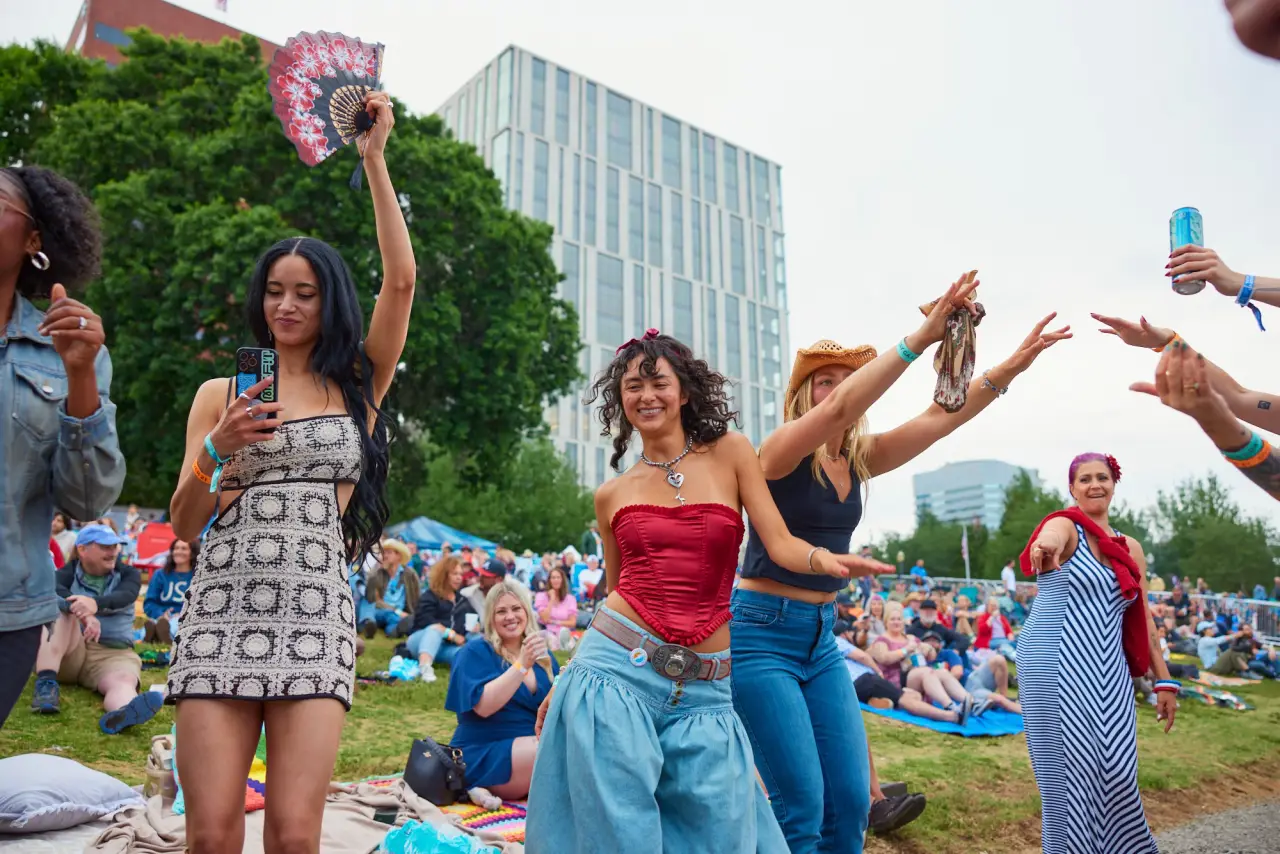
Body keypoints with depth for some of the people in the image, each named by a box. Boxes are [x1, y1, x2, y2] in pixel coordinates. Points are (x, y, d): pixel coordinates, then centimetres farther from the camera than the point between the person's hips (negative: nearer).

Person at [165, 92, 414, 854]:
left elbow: (402, 279, -4)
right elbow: (184, 526, 9)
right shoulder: (221, 392, 12)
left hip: (316, 615, -1)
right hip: (223, 610, 1)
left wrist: (375, 157, -3)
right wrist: (216, 450, -10)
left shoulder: (358, 386, 9)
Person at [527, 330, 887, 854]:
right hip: (616, 671, 1)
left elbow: (780, 544, -2)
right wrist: (566, 681, 14)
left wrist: (824, 559, -24)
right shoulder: (612, 495, 8)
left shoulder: (730, 453, 5)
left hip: (704, 687, 0)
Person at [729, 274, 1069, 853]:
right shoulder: (782, 449, -12)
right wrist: (920, 338, -37)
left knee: (851, 800, 7)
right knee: (801, 806, -7)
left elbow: (939, 417, -1)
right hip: (760, 632, -7)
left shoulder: (860, 459, 7)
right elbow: (842, 407, -31)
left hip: (820, 637, 7)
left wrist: (1012, 365, -11)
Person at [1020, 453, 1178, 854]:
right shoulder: (1065, 526, -4)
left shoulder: (1131, 548, 14)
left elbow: (1143, 621, 17)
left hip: (1108, 673, 5)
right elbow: (1051, 538, -31)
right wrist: (1049, 543, -55)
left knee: (1116, 770, 4)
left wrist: (1164, 680, 13)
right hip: (1055, 666, -5)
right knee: (1069, 770, -2)